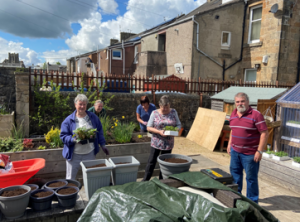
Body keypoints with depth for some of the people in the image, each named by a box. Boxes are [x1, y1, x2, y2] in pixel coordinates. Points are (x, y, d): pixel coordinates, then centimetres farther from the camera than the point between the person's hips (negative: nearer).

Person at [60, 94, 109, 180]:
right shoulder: (69, 120, -6)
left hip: (90, 153, 2)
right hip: (74, 154, -2)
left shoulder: (93, 117, 3)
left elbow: (99, 132, 10)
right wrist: (74, 139, -22)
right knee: (70, 179, 8)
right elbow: (63, 136, -5)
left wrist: (103, 145, 8)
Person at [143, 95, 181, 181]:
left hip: (168, 143, 2)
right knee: (152, 161, 3)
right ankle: (145, 180, 18)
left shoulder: (173, 112, 0)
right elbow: (148, 127, -6)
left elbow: (179, 125, 6)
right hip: (156, 142, -2)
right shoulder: (155, 113, -6)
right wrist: (159, 132, -21)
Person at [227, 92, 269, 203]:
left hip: (250, 154, -7)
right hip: (235, 151, 7)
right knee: (235, 173, 19)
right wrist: (229, 144, 15)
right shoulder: (233, 114, 7)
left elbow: (264, 133, -16)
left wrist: (259, 151, -19)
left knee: (251, 178, 6)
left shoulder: (256, 115, -15)